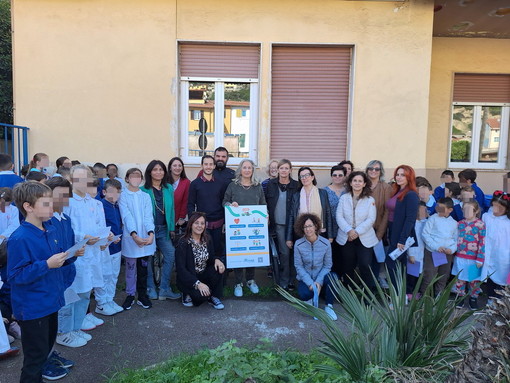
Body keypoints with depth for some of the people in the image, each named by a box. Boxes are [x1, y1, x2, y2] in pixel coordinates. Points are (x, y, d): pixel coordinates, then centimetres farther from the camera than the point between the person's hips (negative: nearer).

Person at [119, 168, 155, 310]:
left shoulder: (146, 196, 9)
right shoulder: (123, 196, 0)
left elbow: (148, 216, -2)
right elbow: (127, 216, -12)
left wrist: (151, 234, -18)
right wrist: (134, 235, -25)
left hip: (146, 238, 2)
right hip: (130, 238, -2)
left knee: (143, 268, 10)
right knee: (130, 267, 7)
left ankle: (142, 295, 22)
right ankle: (130, 295, 22)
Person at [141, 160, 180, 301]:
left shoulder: (169, 188, 10)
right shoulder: (143, 190, -2)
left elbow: (171, 209, 12)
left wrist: (172, 228, 8)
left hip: (163, 229, 3)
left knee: (171, 254, -6)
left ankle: (164, 289, 5)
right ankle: (151, 289, 22)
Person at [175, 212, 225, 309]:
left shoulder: (206, 240, 1)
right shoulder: (183, 243, -17)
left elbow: (211, 258, 5)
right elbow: (180, 269, -21)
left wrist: (216, 260, -22)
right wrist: (197, 283, -31)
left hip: (203, 275, 5)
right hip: (188, 279, -5)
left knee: (218, 268, -24)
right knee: (203, 294, -32)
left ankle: (213, 298, -4)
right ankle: (188, 295, 3)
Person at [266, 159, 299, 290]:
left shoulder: (296, 185, 0)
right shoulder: (271, 184, 3)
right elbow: (266, 202, 8)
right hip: (278, 224, 0)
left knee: (292, 252, 4)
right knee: (284, 252, -1)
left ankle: (291, 280, 19)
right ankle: (284, 281, 12)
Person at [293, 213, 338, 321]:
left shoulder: (325, 243, -11)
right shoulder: (298, 244, -13)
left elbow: (327, 265, -6)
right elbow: (298, 266, -9)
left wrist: (319, 282, -19)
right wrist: (310, 283, -19)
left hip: (321, 276, 1)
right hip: (305, 278, 0)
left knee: (332, 277, -33)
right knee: (304, 294, -32)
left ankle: (329, 306, -12)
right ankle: (310, 298, 9)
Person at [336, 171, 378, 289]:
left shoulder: (370, 200, 1)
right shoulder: (343, 198, 3)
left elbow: (371, 219, -6)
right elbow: (339, 217, -3)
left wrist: (357, 232, -16)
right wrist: (349, 230, -16)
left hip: (364, 238, -1)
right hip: (346, 238, 1)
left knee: (365, 265, -8)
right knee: (348, 266, 8)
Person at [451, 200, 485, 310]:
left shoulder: (480, 224, -10)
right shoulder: (460, 223, 3)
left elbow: (482, 243, -11)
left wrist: (480, 259, -12)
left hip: (474, 259, -3)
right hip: (460, 257, 3)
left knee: (474, 280, 10)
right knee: (460, 279, 12)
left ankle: (473, 298, 27)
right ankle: (460, 297, 27)